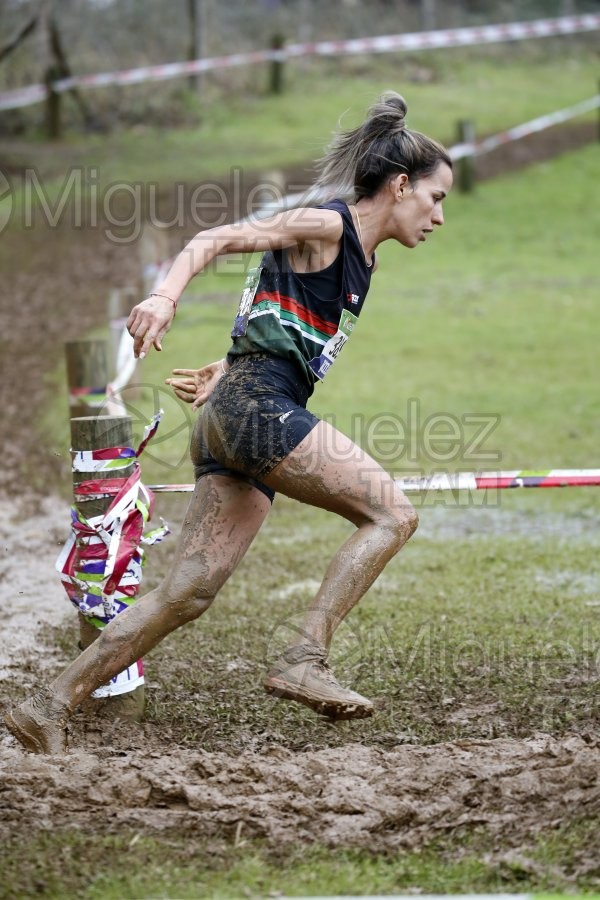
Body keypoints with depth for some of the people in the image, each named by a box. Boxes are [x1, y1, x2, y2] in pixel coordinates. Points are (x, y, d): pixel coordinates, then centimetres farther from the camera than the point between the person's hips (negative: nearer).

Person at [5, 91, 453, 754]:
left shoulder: (360, 257, 22)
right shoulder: (325, 225, -4)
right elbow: (217, 239, -13)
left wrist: (225, 373, 24)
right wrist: (166, 296, -27)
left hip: (235, 419, 9)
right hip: (258, 404, -9)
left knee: (187, 593, 3)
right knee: (391, 514, -12)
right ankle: (304, 658, -18)